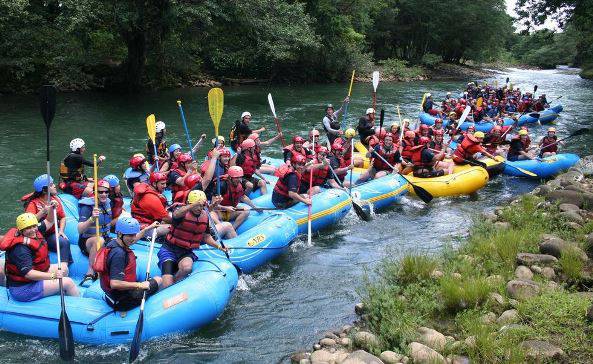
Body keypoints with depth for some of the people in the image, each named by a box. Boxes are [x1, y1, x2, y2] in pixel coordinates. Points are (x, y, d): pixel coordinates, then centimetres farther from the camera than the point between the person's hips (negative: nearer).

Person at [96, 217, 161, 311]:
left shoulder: (113, 242, 0)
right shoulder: (118, 253, -29)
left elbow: (131, 240, 25)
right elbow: (115, 284, -35)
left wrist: (148, 228, 31)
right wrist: (140, 285, -26)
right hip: (121, 301, -9)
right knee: (158, 280, 5)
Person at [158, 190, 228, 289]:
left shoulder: (205, 216, 4)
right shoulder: (183, 212, -14)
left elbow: (206, 237, 17)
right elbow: (176, 215, -41)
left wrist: (218, 246, 3)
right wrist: (194, 204, -54)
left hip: (187, 252, 4)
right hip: (170, 249, -4)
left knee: (187, 268, -32)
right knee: (167, 285, -22)